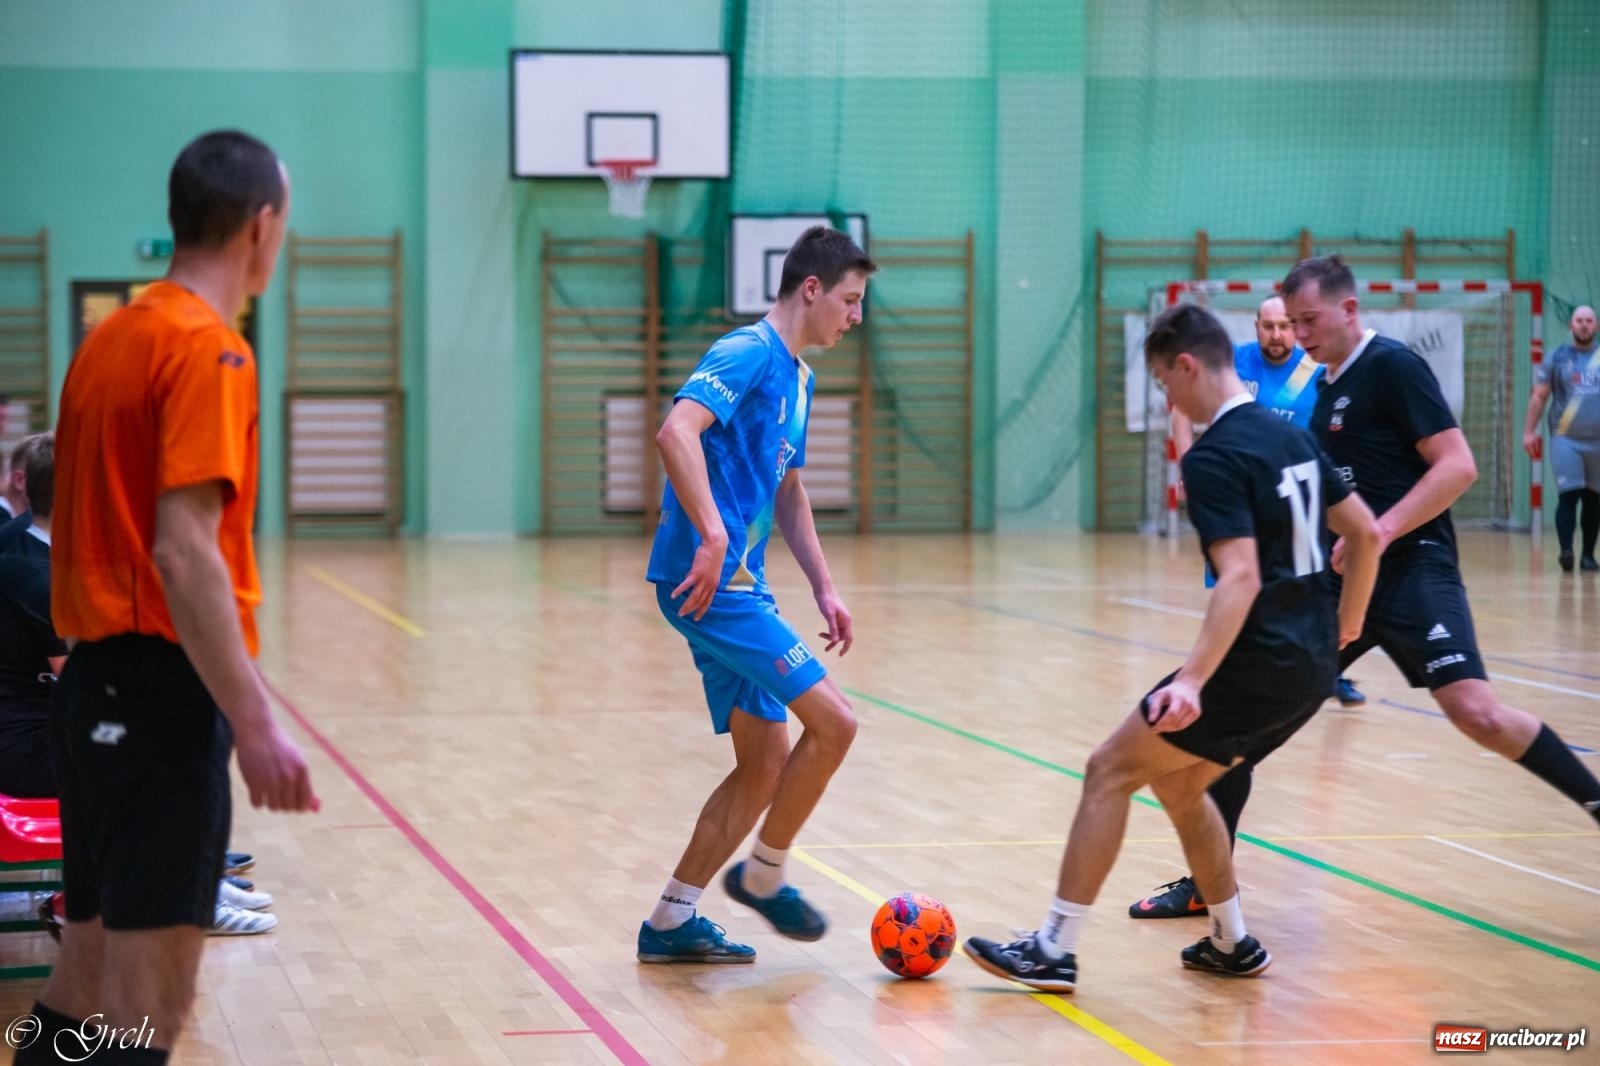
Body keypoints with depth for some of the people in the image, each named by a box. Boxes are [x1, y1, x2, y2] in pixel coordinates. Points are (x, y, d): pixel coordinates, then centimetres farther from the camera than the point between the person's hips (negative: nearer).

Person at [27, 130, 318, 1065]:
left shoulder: (115, 335, 13)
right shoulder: (207, 348, -13)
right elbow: (184, 553, -21)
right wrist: (255, 723, -24)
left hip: (97, 679, 9)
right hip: (163, 687, -9)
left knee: (91, 973, 15)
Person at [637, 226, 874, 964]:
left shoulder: (797, 376, 19)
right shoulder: (749, 355, -11)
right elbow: (675, 432, -27)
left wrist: (824, 588, 23)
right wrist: (713, 535, -32)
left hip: (738, 586, 10)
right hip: (708, 582, -10)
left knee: (765, 763, 10)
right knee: (833, 721, -12)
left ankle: (671, 922, 16)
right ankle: (763, 875, 6)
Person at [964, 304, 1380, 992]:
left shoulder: (1215, 456, -15)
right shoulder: (1291, 436, 12)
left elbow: (1241, 578, -25)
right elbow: (1366, 532, 16)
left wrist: (1192, 681, -30)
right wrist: (1347, 621, 28)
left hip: (1261, 666, -9)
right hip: (1313, 667, 9)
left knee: (1111, 771, -1)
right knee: (1175, 779, 22)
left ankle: (1054, 950, 0)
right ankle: (1232, 945, 27)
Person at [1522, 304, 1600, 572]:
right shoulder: (1557, 357, 4)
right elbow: (1539, 396, 6)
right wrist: (1529, 431, -3)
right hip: (1565, 438, -2)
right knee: (1568, 495, -14)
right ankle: (1566, 551, -20)